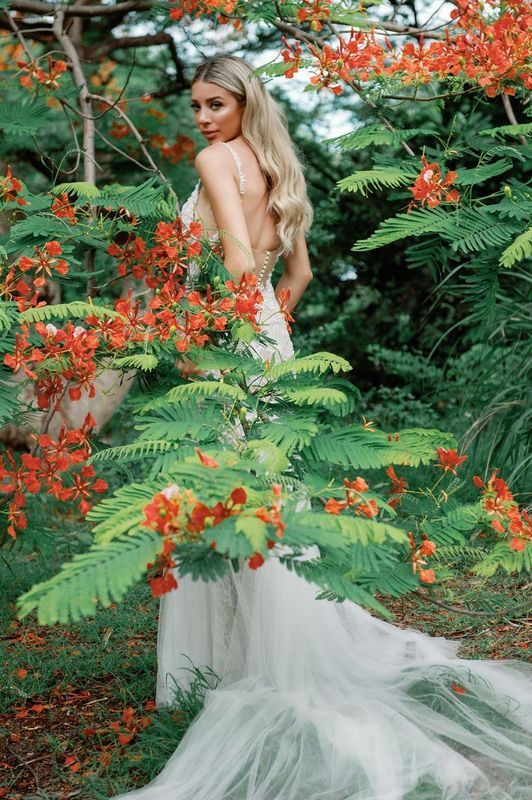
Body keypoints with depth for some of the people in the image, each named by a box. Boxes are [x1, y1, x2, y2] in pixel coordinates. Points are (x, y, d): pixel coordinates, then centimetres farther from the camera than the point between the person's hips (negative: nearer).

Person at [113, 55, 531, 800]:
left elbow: (239, 260, -22)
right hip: (264, 335, 9)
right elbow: (299, 269, 21)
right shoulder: (271, 169, 17)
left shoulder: (217, 160, -9)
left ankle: (237, 662, 5)